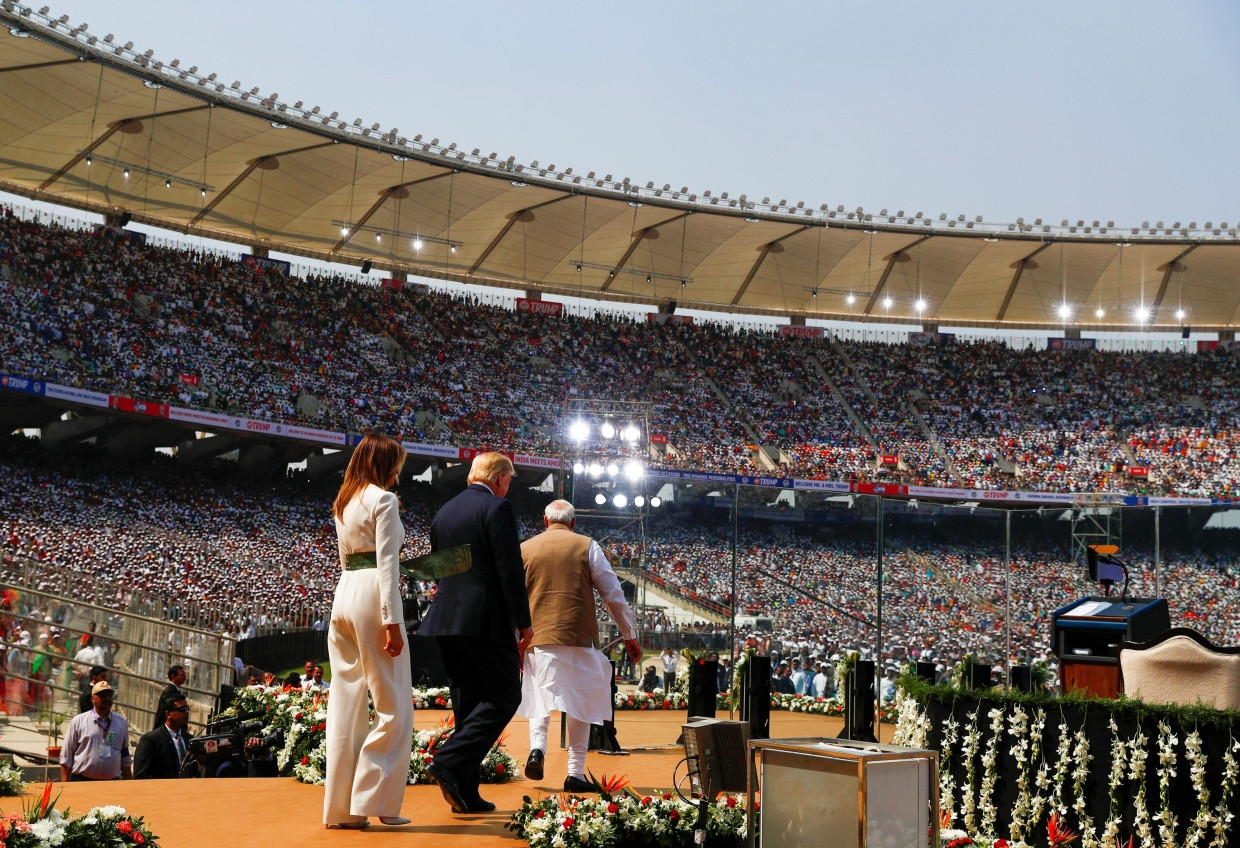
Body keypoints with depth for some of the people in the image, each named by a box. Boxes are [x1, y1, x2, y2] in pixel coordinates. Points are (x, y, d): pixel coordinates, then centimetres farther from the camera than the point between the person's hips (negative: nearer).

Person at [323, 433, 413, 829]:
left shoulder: (343, 503, 18)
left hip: (344, 592, 8)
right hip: (372, 594, -8)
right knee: (393, 706, -1)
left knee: (346, 703, 7)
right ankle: (373, 800, -2)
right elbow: (387, 564, -12)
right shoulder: (384, 500, -6)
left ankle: (341, 807, 9)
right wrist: (392, 621, -15)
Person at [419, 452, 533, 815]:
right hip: (487, 621, -8)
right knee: (504, 697, -1)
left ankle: (466, 793, 10)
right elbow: (511, 570, -13)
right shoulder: (498, 509, -8)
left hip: (446, 621, 8)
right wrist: (524, 622, -7)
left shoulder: (443, 512, 16)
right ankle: (450, 763, -15)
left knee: (467, 703, 12)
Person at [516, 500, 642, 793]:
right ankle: (575, 773, 4)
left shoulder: (525, 549, 8)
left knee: (541, 696, 13)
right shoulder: (587, 546, 3)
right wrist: (630, 635, 12)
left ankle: (537, 746, -11)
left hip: (538, 636, 2)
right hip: (579, 637, -1)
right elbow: (614, 595, 4)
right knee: (580, 703, 6)